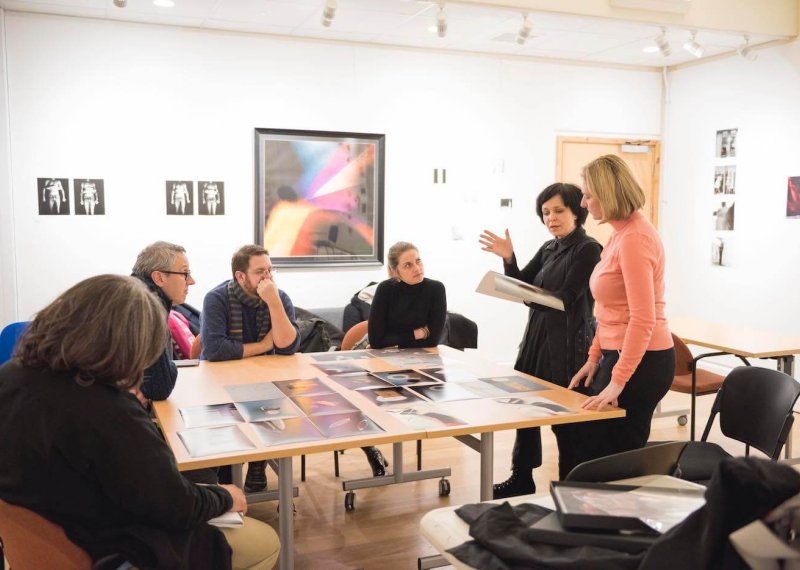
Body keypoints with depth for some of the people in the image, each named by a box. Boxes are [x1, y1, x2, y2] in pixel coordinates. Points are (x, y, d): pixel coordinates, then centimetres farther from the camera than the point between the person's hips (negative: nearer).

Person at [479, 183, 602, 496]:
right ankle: (521, 479, 28)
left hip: (569, 345, -8)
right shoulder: (548, 249, 12)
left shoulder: (588, 250, -9)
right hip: (537, 338, 8)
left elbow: (565, 298, -18)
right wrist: (508, 258, -9)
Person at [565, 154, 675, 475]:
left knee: (614, 458, 2)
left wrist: (617, 381, -22)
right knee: (586, 443, 15)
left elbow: (643, 319, -23)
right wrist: (595, 356, 15)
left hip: (641, 362, -10)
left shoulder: (634, 238, -19)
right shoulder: (620, 234, 11)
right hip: (619, 353, 10)